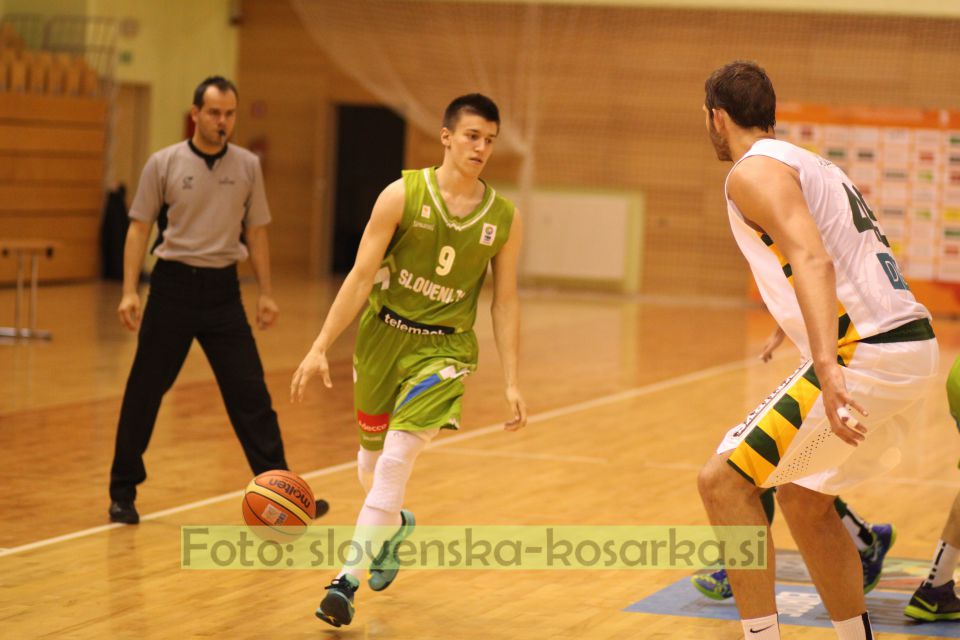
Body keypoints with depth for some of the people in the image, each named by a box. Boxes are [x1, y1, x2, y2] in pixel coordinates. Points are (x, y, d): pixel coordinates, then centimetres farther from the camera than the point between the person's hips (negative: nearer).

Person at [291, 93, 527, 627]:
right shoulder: (404, 195, -10)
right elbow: (362, 276, -9)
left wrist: (512, 382, -2)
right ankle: (396, 526, 48)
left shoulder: (505, 218, -5)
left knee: (397, 459, -15)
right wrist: (320, 348, -14)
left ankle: (348, 581, -10)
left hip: (444, 349, -1)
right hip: (384, 333, 1)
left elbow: (505, 301, 2)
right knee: (372, 457, 14)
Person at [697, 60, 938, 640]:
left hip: (865, 353, -9)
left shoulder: (754, 172, -6)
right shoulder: (809, 164, 23)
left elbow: (813, 260, -23)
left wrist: (827, 366, -35)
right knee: (803, 498, 22)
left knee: (723, 481, -6)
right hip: (915, 346, 9)